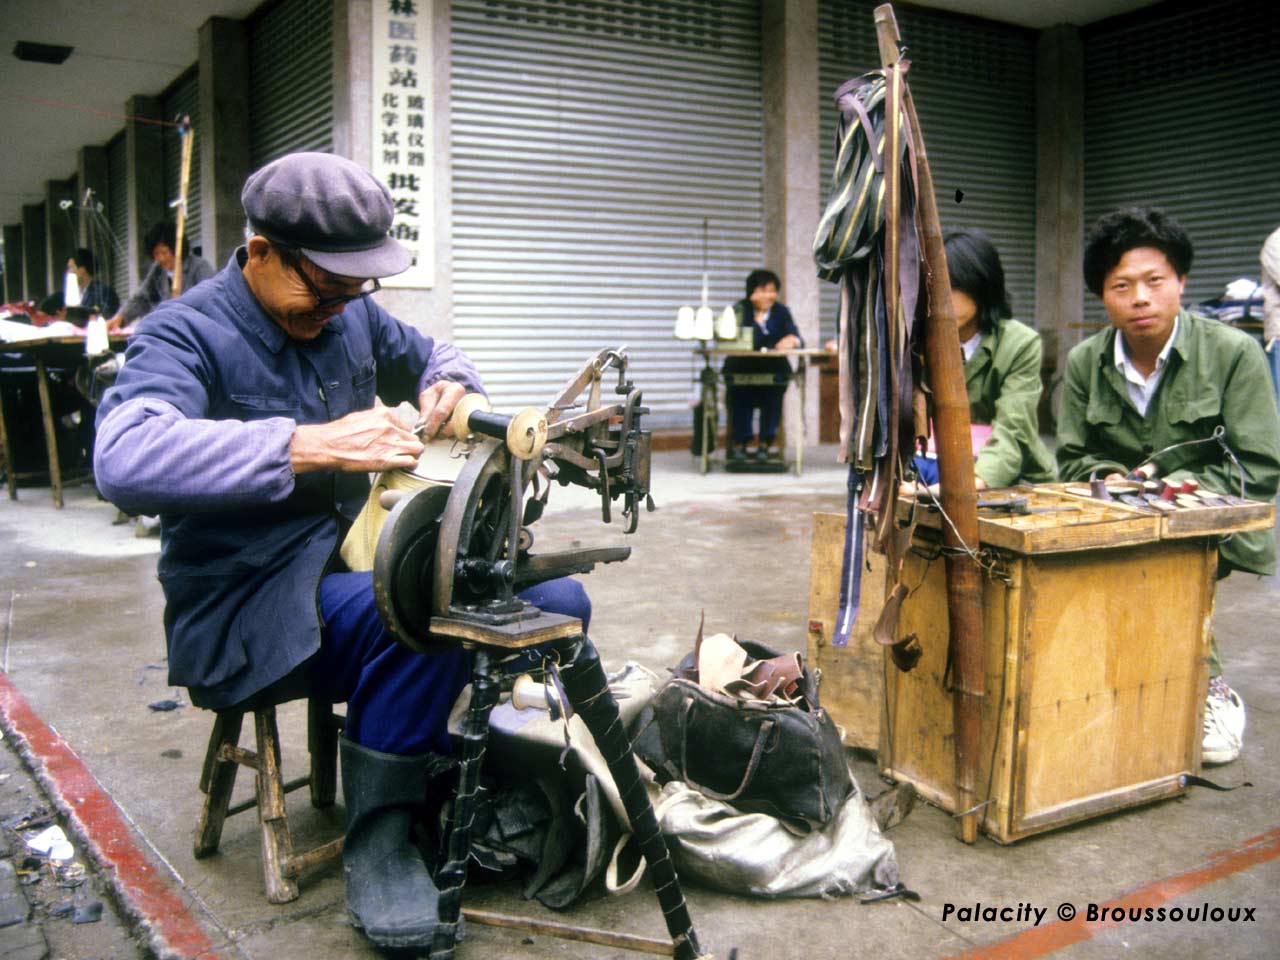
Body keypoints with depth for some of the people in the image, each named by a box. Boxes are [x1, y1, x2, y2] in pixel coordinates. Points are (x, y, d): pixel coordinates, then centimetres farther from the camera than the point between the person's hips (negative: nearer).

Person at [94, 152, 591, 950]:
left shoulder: (351, 314, 9)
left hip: (352, 571, 7)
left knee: (556, 602, -8)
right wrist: (310, 446, -41)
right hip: (247, 615, -7)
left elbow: (432, 358, 26)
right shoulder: (187, 335, -12)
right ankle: (378, 835, -15)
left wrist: (448, 385, 0)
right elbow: (125, 458, -32)